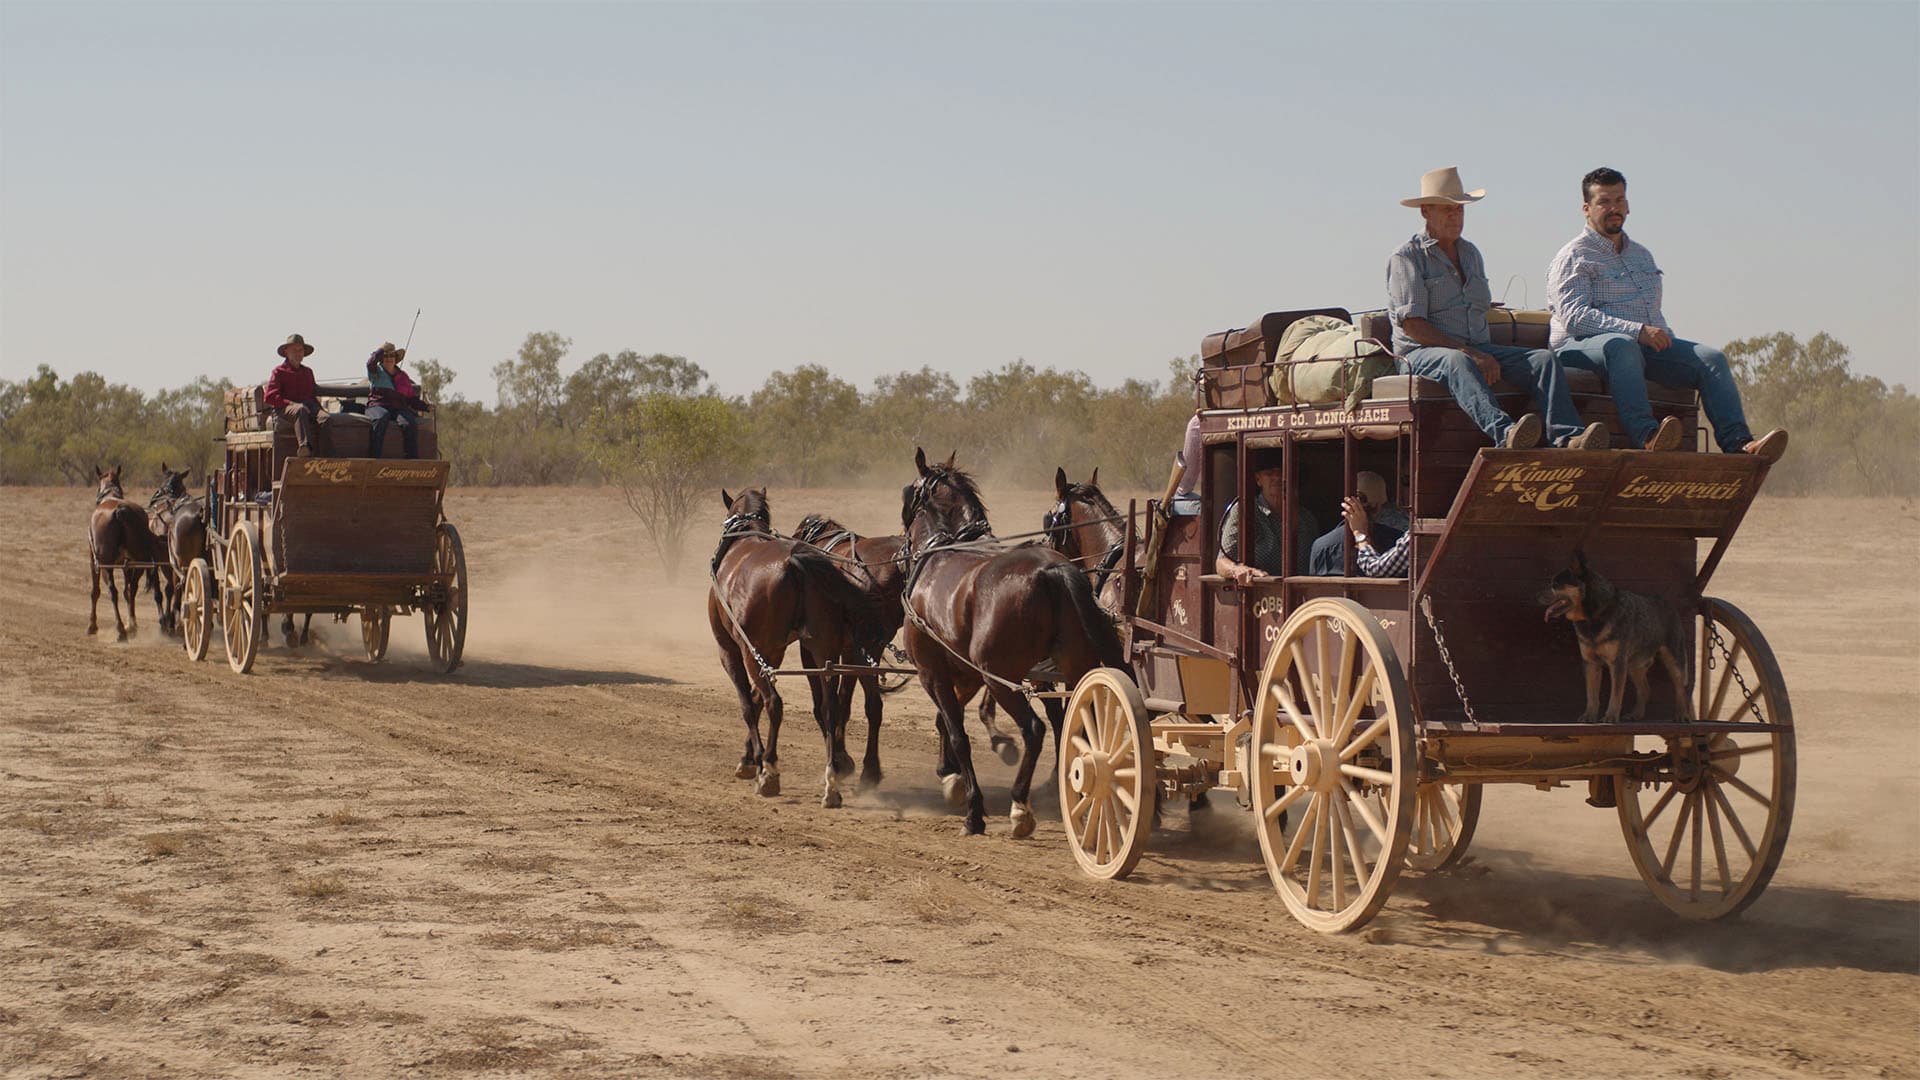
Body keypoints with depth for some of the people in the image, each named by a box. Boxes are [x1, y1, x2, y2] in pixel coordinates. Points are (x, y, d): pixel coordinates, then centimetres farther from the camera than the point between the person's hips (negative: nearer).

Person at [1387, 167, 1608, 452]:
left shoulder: (1471, 254, 24)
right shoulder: (1406, 258, 0)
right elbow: (1412, 326, -11)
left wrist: (1486, 357, 9)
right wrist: (1468, 352, -19)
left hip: (1478, 349, 7)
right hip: (1423, 353, -7)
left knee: (1544, 359, -17)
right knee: (1457, 362, -41)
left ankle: (1566, 437, -41)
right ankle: (1504, 432, -66)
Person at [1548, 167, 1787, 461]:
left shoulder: (1642, 255, 27)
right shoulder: (1573, 258, 2)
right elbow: (1574, 316, -14)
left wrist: (1669, 343, 12)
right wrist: (1638, 331, -23)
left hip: (1645, 345, 7)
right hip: (1582, 346, -7)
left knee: (1711, 358, -15)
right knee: (1622, 346, -41)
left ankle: (1738, 443, -34)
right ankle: (1647, 436, -59)